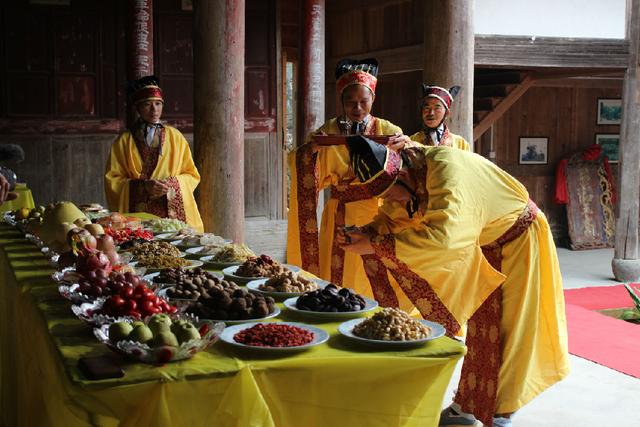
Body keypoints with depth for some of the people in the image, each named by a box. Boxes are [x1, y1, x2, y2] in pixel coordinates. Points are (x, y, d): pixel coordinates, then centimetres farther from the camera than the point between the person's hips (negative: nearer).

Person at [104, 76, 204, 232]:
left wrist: (171, 184, -10)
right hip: (138, 215, -1)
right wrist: (143, 186, -13)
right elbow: (112, 180, 2)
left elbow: (192, 175, 10)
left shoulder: (175, 136, 11)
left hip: (174, 214, 1)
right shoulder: (124, 141, 7)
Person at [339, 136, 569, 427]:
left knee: (508, 328, -2)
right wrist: (365, 233, -19)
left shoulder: (447, 173, -39)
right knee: (480, 325, 13)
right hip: (487, 243, 8)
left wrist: (375, 245, -48)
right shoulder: (414, 171, -13)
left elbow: (441, 236, -54)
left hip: (518, 237, -8)